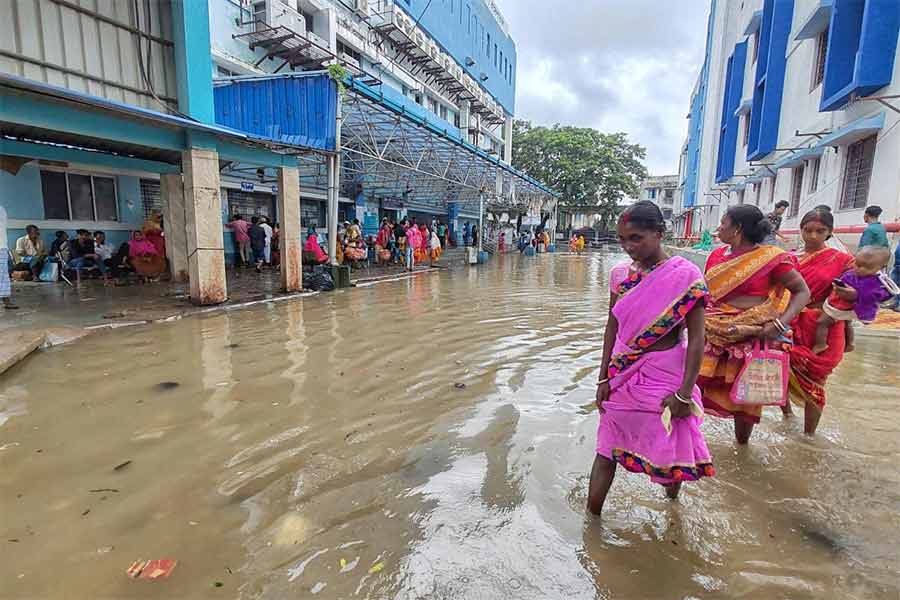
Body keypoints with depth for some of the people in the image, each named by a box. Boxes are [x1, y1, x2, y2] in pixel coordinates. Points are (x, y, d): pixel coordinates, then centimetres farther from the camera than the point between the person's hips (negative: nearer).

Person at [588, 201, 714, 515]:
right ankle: (592, 514, 20)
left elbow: (696, 338, -12)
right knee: (606, 445, 8)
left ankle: (673, 491, 44)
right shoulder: (621, 274, 0)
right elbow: (612, 327, 6)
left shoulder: (685, 275, -13)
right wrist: (604, 378, 4)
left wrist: (685, 392, -13)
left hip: (664, 377, -3)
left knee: (670, 445, 14)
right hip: (623, 374, 4)